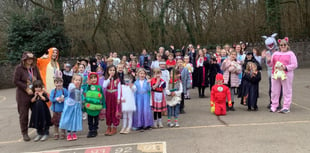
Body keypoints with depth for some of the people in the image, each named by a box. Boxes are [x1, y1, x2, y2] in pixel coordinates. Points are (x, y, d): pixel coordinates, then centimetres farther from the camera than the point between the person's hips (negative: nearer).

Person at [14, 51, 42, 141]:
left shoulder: (34, 68, 6)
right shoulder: (19, 68, -7)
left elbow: (39, 79, 11)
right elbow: (16, 81, -11)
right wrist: (26, 88, -15)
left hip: (35, 93, 4)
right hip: (23, 95, -3)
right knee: (24, 114, 5)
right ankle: (24, 133, 16)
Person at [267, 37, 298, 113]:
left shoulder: (290, 54, 4)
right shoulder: (275, 53, 17)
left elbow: (295, 65, -3)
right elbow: (271, 64, 17)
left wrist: (286, 67, -17)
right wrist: (269, 60, -4)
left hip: (286, 75, -4)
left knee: (287, 91, -1)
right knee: (274, 91, 7)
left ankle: (286, 107, 5)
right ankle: (273, 106, 15)